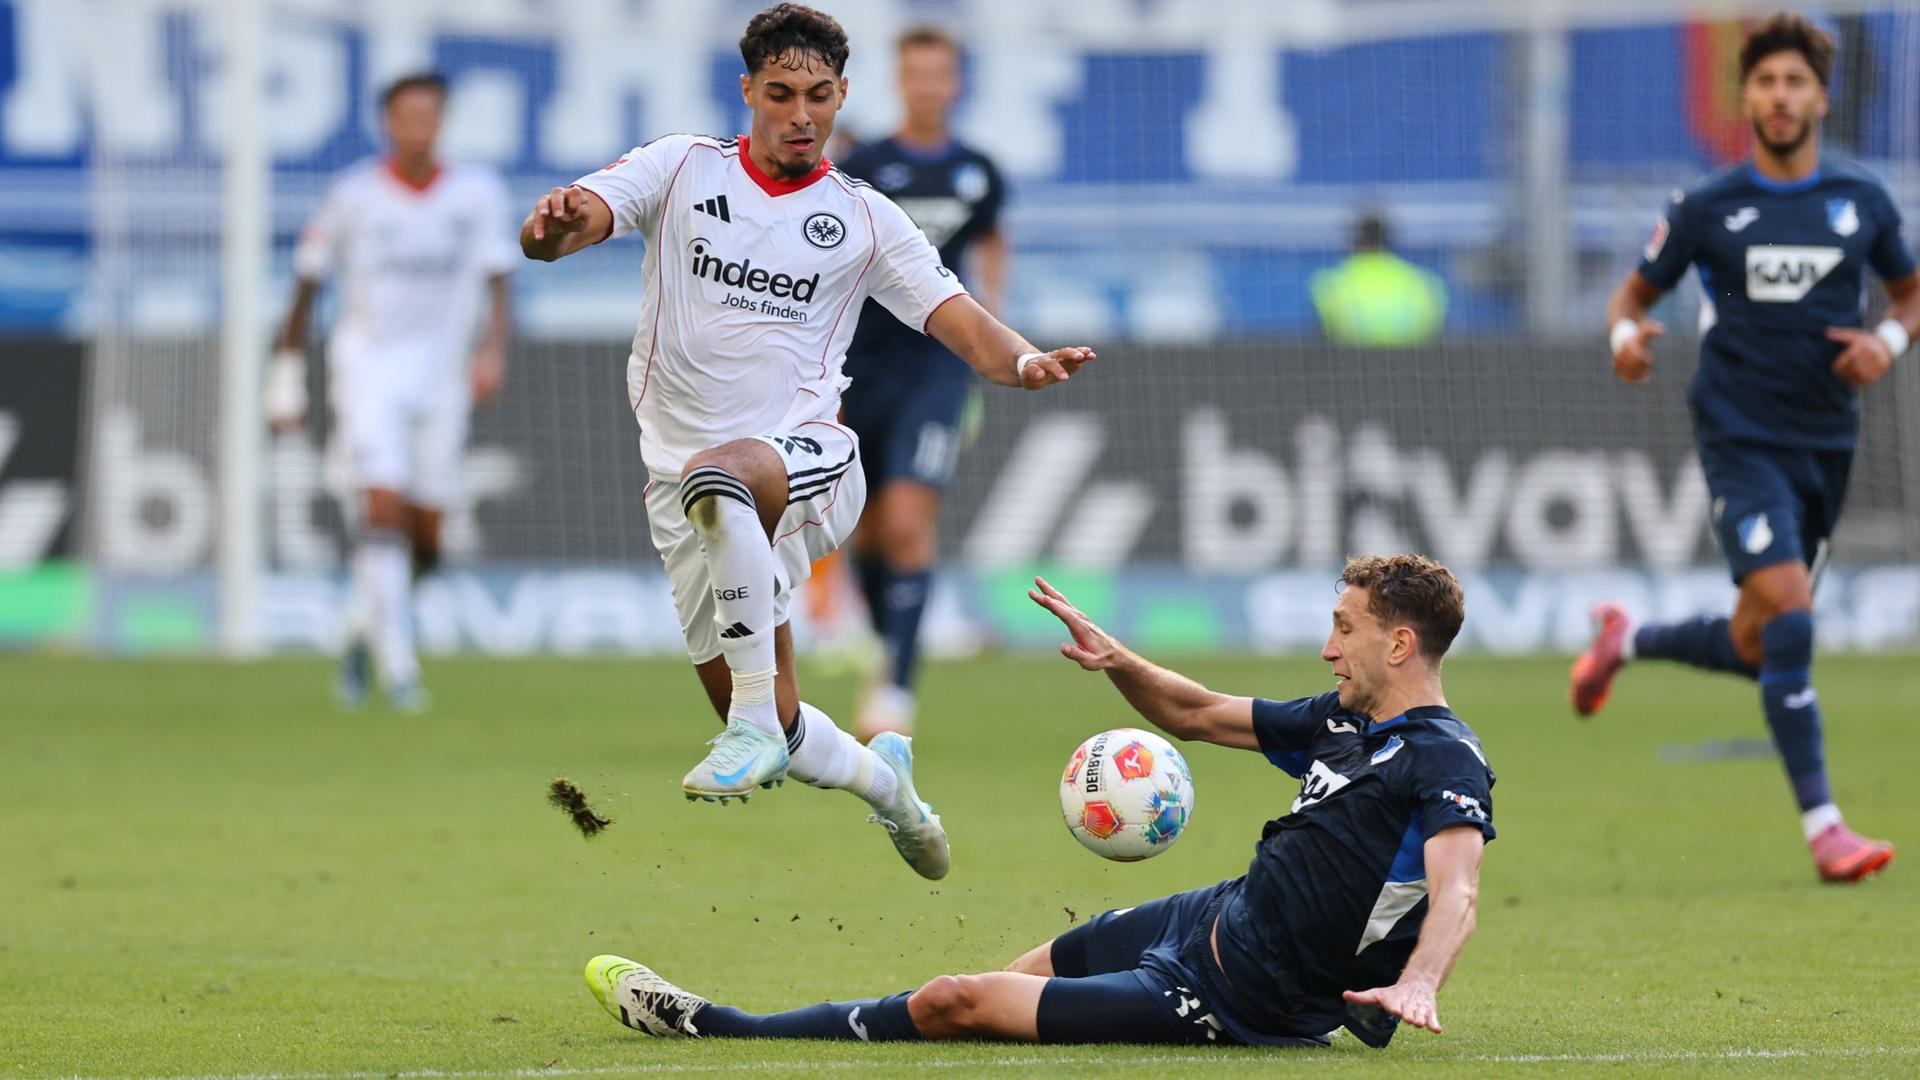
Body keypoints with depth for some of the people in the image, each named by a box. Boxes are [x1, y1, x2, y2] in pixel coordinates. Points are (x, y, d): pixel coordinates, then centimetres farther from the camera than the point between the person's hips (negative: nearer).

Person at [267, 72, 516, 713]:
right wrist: (287, 378, 5)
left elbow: (498, 289, 0)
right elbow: (306, 286, 5)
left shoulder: (478, 194, 2)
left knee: (423, 543, 4)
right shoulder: (354, 196, -2)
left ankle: (364, 628, 32)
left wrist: (492, 350, -19)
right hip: (367, 368, -3)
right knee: (384, 509, -19)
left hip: (441, 377, 3)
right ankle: (397, 666, -19)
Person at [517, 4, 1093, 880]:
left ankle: (757, 722, -38)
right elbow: (549, 236, -6)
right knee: (780, 739, 5)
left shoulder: (864, 218, 9)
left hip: (805, 457, -2)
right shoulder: (681, 169, 6)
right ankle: (884, 781, 38)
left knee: (716, 477, -41)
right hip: (682, 481, 2)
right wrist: (554, 223, -33)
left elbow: (963, 324, 3)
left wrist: (1026, 361, -21)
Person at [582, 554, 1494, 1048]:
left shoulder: (1444, 762, -21)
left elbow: (1456, 891, -37)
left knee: (958, 1003, -5)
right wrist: (1116, 661, 5)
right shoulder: (1344, 720, 8)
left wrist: (1418, 982, -57)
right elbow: (1198, 716, 22)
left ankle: (717, 1030, 6)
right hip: (1212, 918, 9)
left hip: (1234, 1001, -9)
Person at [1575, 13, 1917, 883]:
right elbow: (1636, 290, 9)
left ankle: (1626, 641, 41)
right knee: (1787, 615, -20)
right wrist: (1626, 334, -14)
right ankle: (1821, 826, -16)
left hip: (1826, 444, 4)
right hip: (1741, 439, -4)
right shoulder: (1708, 208, -2)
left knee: (1755, 649, 10)